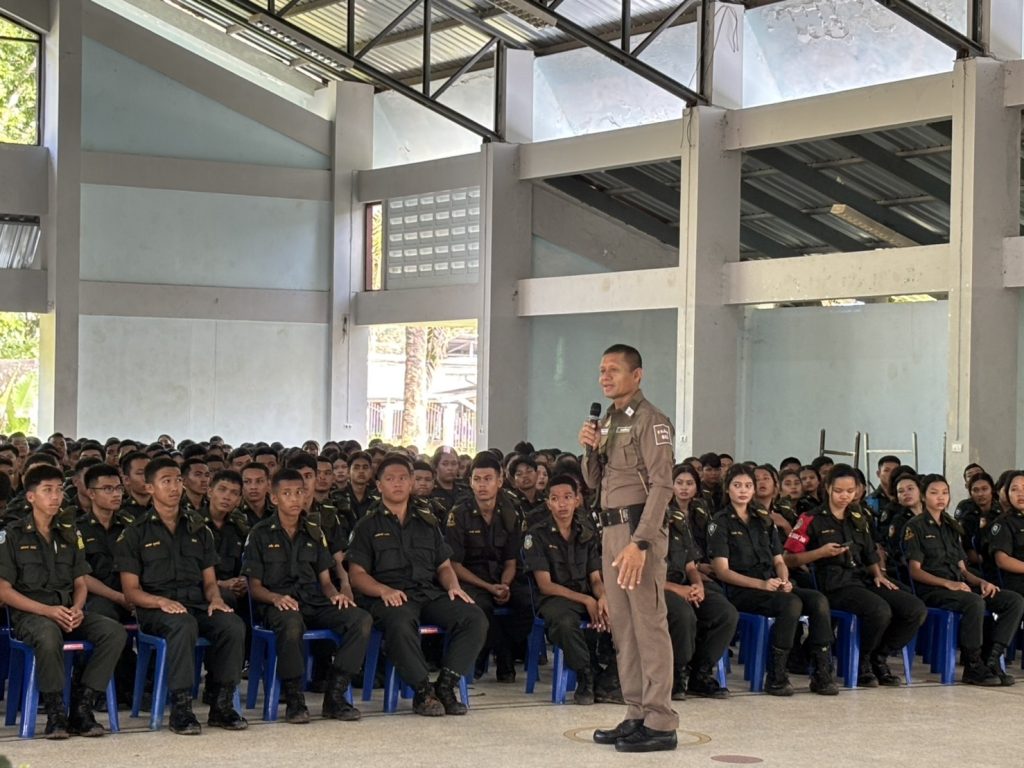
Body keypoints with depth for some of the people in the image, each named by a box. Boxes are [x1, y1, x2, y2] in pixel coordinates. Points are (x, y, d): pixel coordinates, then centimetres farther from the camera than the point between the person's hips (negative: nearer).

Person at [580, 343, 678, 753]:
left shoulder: (650, 420, -9)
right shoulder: (607, 421, 17)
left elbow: (661, 485, -16)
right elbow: (594, 481, 22)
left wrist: (640, 542, -23)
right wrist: (589, 450, 0)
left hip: (639, 526, -9)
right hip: (610, 527, 9)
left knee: (649, 623, -9)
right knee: (622, 625, 10)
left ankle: (660, 723, -8)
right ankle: (637, 715, 16)